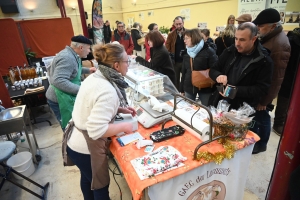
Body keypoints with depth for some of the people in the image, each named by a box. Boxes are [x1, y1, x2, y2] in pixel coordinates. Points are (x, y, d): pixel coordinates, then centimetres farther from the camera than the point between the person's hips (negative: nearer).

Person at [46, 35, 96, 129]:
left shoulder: (71, 55, 8)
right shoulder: (67, 58, -24)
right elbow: (58, 81, -34)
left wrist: (88, 70, 21)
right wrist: (81, 90, -35)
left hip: (65, 97, 10)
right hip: (60, 99, -10)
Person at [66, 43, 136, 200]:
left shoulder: (94, 77, -2)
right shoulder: (108, 91, -30)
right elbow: (96, 130, -33)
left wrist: (120, 109, 5)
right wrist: (124, 126, -19)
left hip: (75, 142, 9)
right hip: (86, 148, -9)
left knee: (87, 178, 32)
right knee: (101, 184, 18)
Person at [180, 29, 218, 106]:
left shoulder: (208, 51, -8)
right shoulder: (186, 52, 9)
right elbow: (184, 71, 12)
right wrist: (182, 89, 10)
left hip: (205, 87, -5)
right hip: (189, 87, 5)